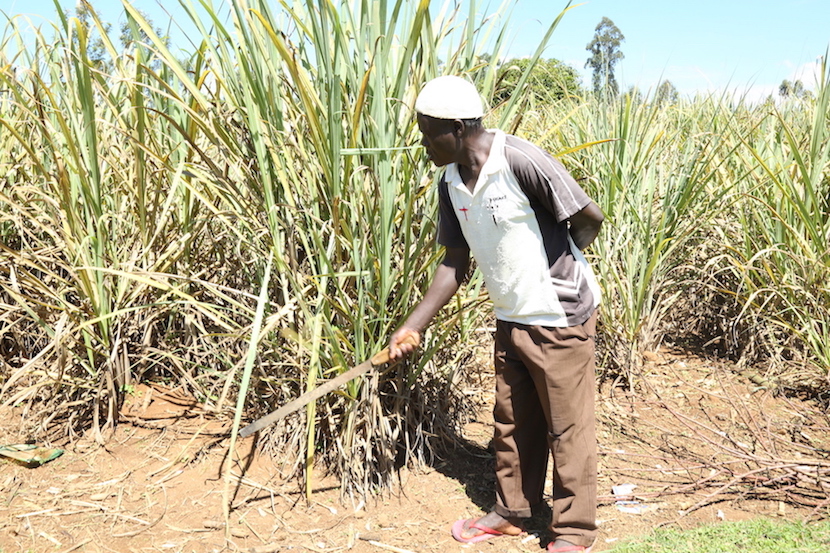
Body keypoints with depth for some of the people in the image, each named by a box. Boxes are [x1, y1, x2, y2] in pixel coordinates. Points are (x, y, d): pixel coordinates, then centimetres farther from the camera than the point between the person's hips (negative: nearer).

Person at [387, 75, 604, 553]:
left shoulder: (521, 161, -23)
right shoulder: (451, 184, 0)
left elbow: (591, 218, -15)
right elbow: (455, 263, 6)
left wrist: (555, 266, 1)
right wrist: (414, 326, 1)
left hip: (560, 317, -7)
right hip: (510, 318, 7)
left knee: (567, 428, 6)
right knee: (512, 423, 18)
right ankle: (512, 512, 36)